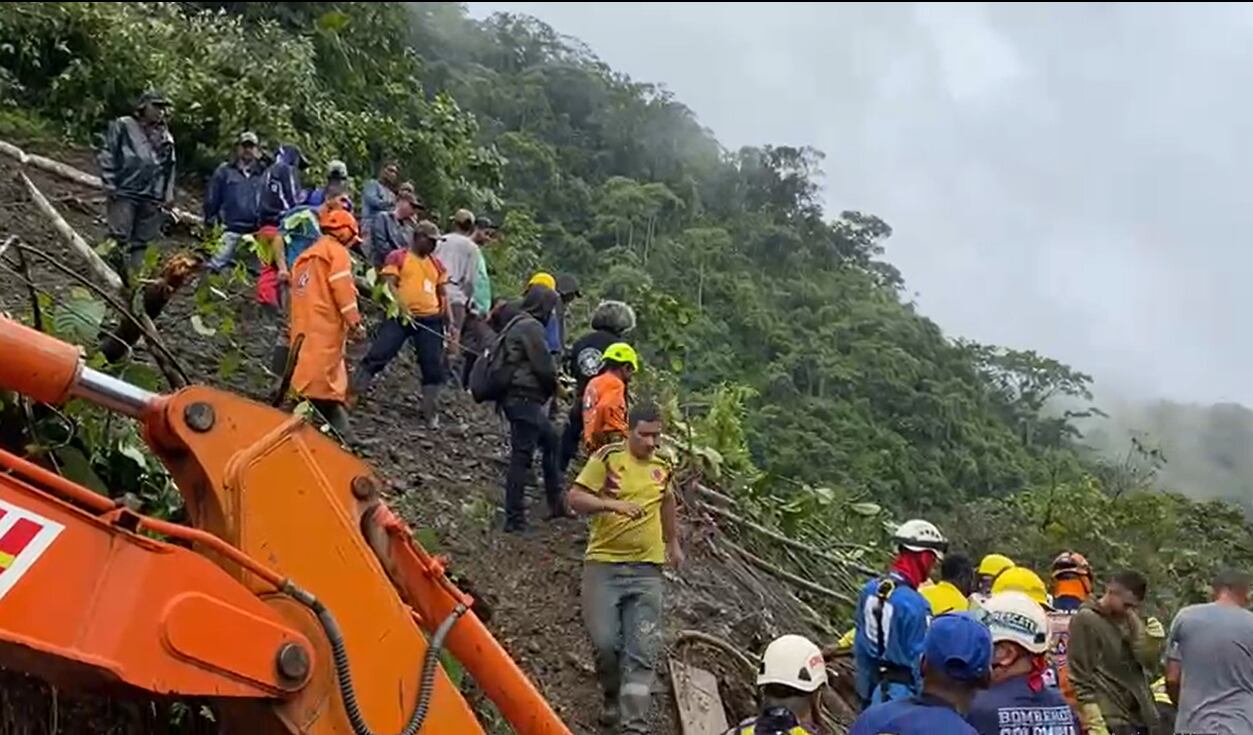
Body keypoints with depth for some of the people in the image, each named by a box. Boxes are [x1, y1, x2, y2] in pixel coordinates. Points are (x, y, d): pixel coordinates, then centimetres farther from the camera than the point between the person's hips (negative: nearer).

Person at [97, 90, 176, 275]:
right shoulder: (123, 126, 2)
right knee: (119, 237, -7)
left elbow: (169, 168, 20)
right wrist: (110, 185, -6)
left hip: (151, 198, 5)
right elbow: (107, 156, 0)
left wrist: (168, 195, 12)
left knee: (141, 242, 5)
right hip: (124, 193, -5)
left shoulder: (166, 136, 16)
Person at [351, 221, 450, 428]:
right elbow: (389, 285, -6)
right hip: (401, 316, -4)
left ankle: (431, 413, 11)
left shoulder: (437, 264, 17)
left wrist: (450, 323, 12)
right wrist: (402, 307, -21)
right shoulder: (397, 257, 3)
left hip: (430, 320, 4)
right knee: (378, 355, -11)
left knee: (433, 366, 1)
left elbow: (443, 295, 20)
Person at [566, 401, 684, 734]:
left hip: (647, 569, 3)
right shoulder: (608, 458, -5)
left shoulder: (662, 467, 10)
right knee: (605, 642, -5)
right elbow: (575, 497, -11)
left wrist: (673, 542, 32)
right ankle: (611, 696, 24)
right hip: (604, 565, -3)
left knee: (643, 652, -4)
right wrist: (612, 504, -25)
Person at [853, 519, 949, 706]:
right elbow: (922, 661, -20)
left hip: (871, 689, 8)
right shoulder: (914, 605, -26)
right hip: (901, 692, -8)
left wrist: (864, 684, 18)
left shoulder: (870, 590, -2)